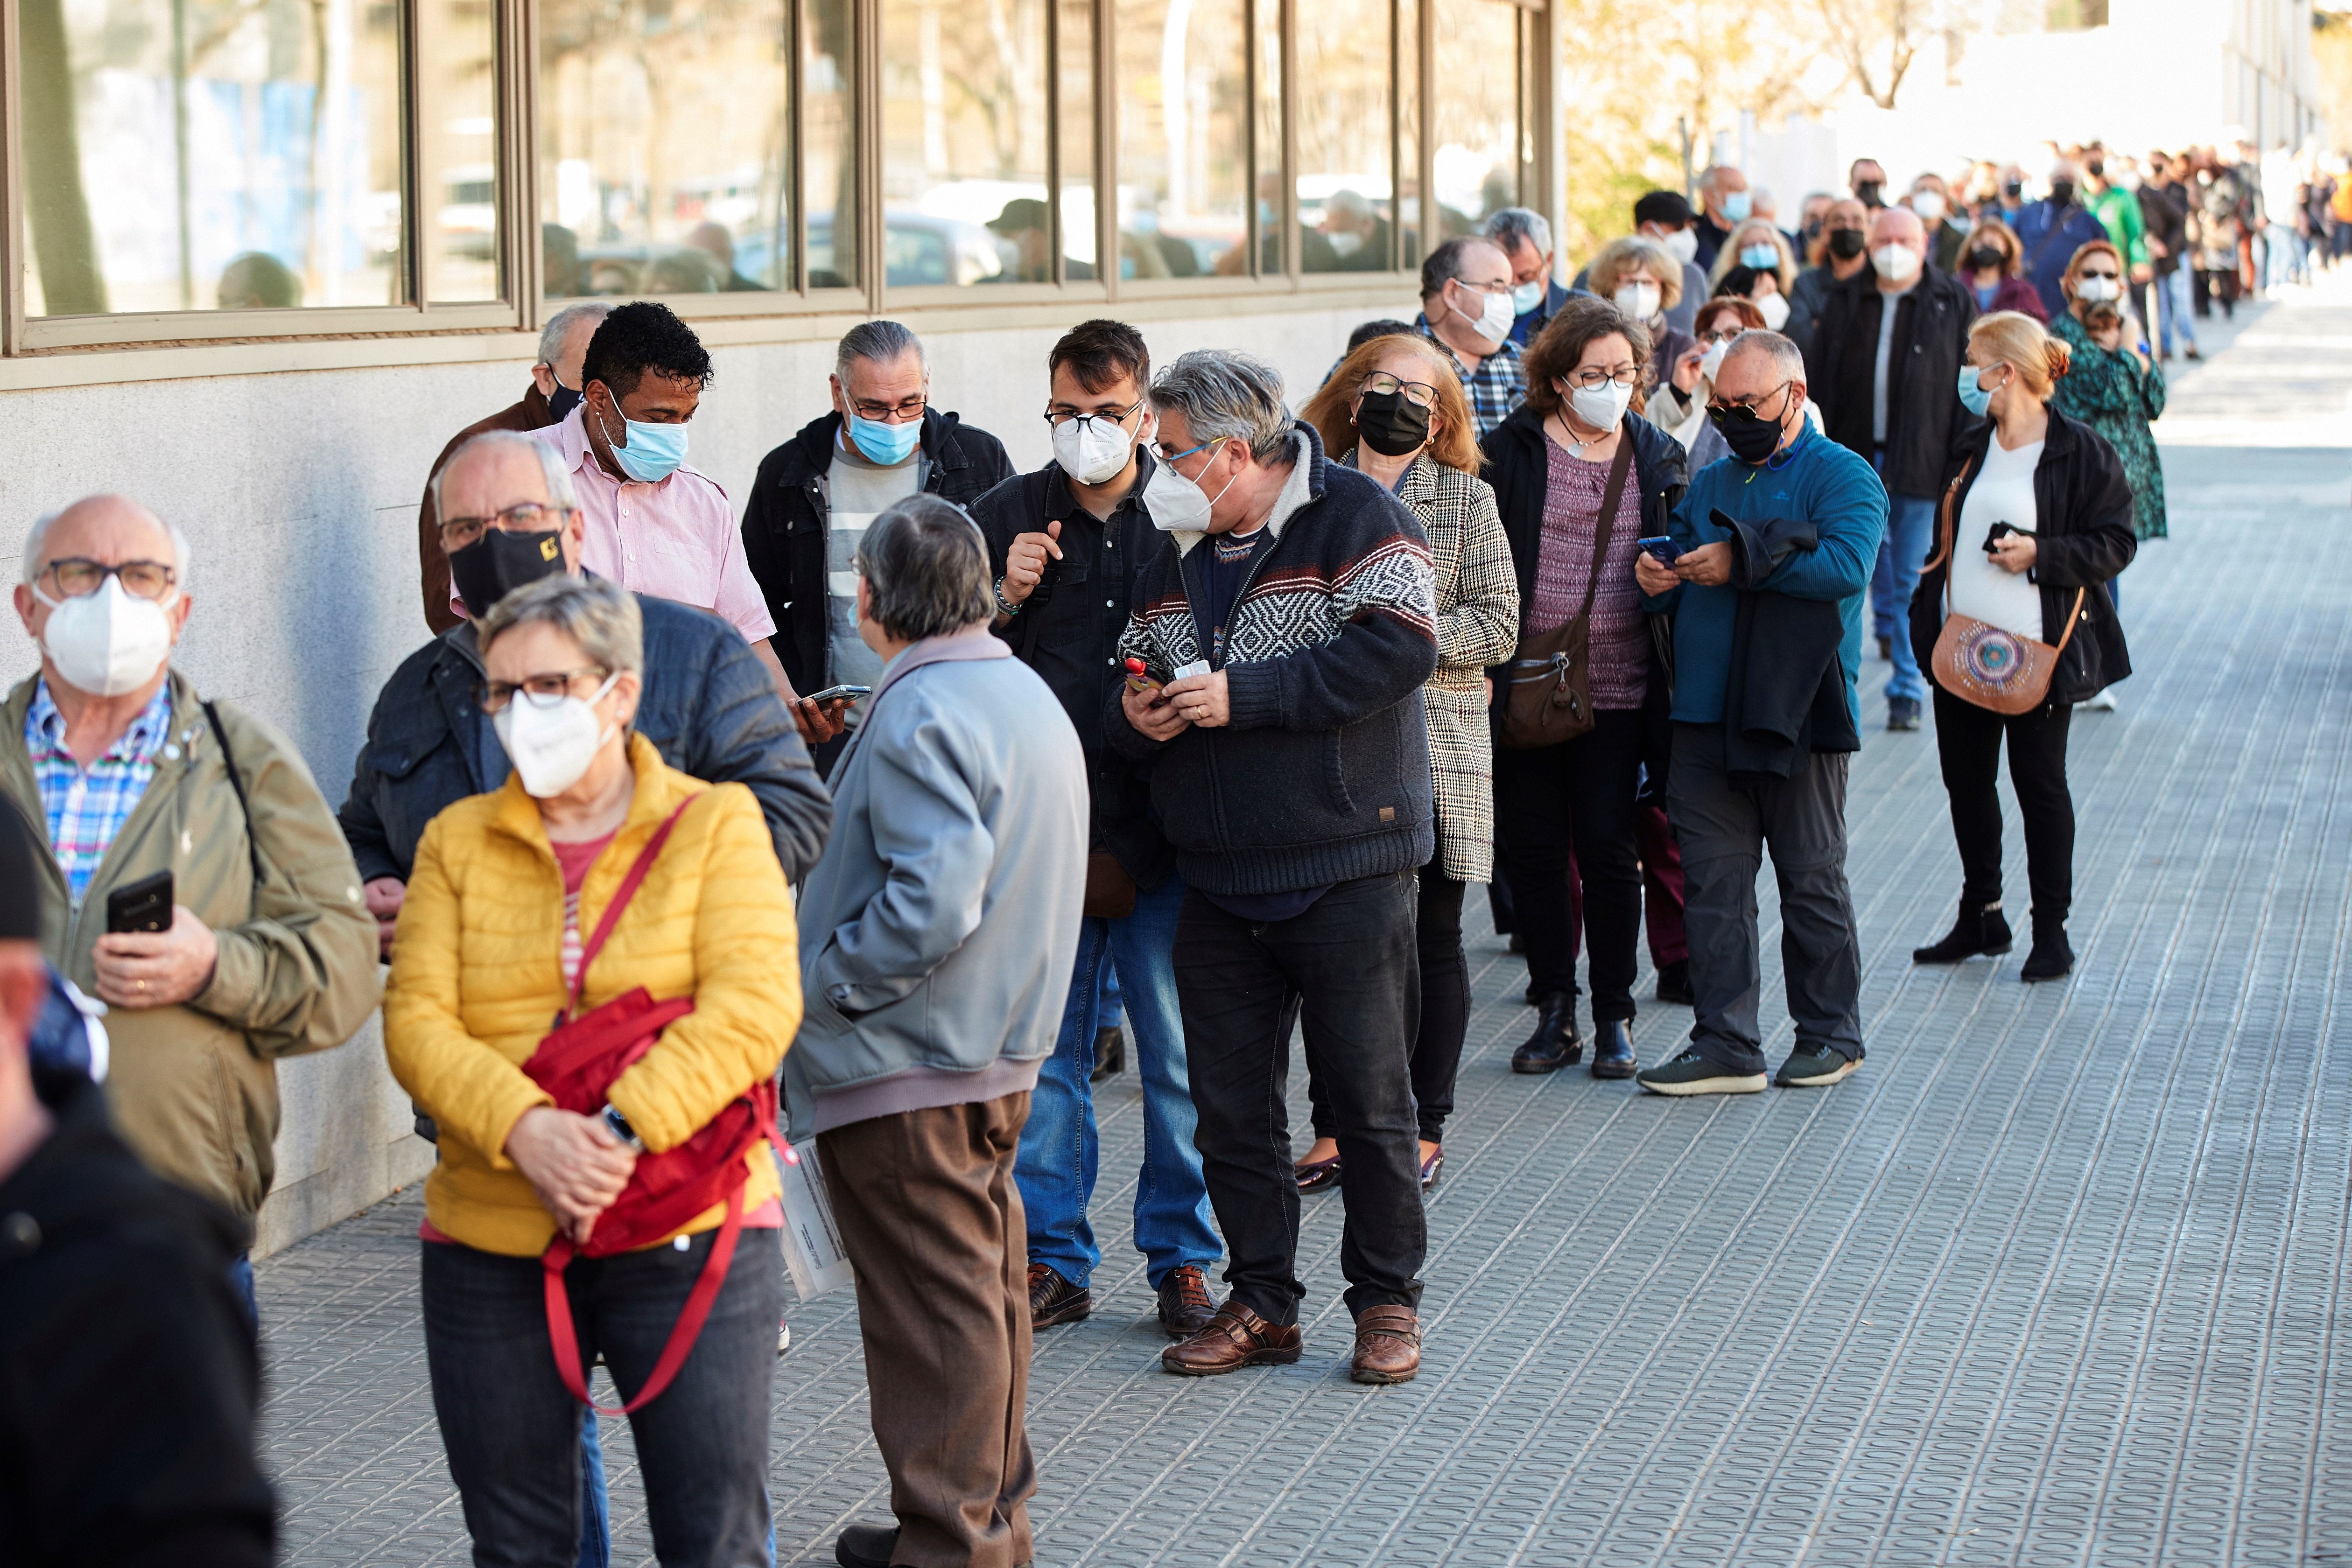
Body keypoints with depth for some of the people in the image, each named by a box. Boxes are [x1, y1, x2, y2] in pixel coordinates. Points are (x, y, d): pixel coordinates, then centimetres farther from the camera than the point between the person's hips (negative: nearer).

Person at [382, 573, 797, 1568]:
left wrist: (624, 1131, -23)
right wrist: (524, 1131, -20)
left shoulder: (716, 824, 3)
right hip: (490, 1249, 3)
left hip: (689, 1237, -3)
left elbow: (755, 1005, -10)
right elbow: (417, 1020, -1)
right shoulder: (458, 841, 10)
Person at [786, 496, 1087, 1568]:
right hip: (1001, 1054, 10)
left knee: (933, 1309, -3)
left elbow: (935, 898, -29)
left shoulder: (919, 716, -20)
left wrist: (824, 983, -18)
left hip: (905, 1072, -10)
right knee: (983, 1287, 17)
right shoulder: (1028, 694, 12)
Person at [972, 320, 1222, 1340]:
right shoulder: (1005, 517, 5)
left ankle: (1181, 1256, 15)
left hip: (1161, 831, -1)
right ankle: (1053, 1257, 16)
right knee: (1045, 1055, 6)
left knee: (1180, 1055, 3)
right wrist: (1004, 602, -9)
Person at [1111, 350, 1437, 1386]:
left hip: (1346, 871, -6)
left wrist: (1243, 696, -20)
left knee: (1368, 1098, 1)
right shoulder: (1177, 552, 14)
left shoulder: (1353, 518, -8)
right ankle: (1260, 1304, 18)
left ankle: (1387, 1301, 14)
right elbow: (1138, 676, 23)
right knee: (1231, 1105, 8)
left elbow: (1401, 644, -21)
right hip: (1218, 882, 6)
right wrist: (1136, 716, -3)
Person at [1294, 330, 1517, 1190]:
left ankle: (1424, 1128, 16)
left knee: (1432, 941, 5)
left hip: (1436, 750, -1)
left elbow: (1498, 623, -3)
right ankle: (1334, 1126, 14)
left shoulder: (1467, 501, 3)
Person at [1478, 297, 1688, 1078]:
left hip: (1615, 686, 1)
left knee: (1608, 849, 1)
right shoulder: (1514, 450, 0)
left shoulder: (1657, 456, 7)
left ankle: (1614, 1019, 11)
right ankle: (1555, 1014, 15)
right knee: (1535, 851, 4)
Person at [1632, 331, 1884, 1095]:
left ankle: (1830, 1033, 16)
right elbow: (1680, 557, 23)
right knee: (1712, 884, 2)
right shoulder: (1711, 485, 18)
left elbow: (1847, 565, -20)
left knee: (1812, 880, 4)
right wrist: (1655, 578, -1)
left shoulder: (1842, 477, -3)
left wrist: (1740, 561, -19)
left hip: (1799, 716, -6)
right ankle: (1726, 1044, 6)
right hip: (1706, 717, 6)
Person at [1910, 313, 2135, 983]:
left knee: (2039, 783, 0)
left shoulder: (2081, 452, -10)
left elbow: (2115, 544, -10)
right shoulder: (1973, 447, 11)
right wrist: (1930, 614, 16)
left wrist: (2038, 554, -21)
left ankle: (2051, 930, 10)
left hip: (2037, 651, -7)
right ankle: (1980, 917, 24)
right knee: (1966, 779, 11)